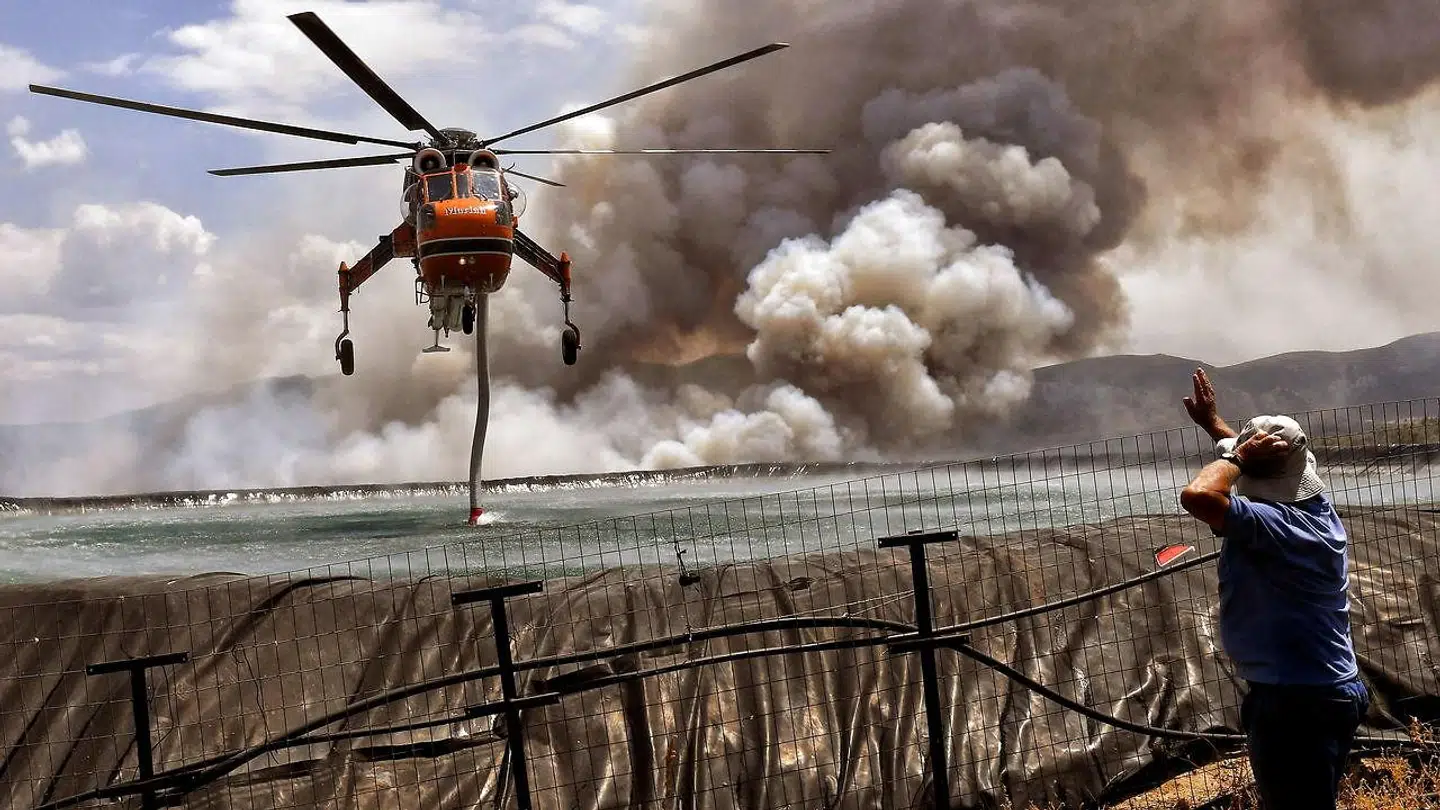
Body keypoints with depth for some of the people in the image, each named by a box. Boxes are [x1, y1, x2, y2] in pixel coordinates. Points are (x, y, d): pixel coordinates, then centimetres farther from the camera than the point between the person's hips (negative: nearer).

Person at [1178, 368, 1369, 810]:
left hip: (1292, 703, -10)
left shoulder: (1274, 525, -27)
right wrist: (1214, 423, 32)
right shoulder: (1318, 507, 2)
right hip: (1335, 691, 10)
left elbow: (1197, 495, -41)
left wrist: (1236, 457, -23)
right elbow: (1271, 468, 23)